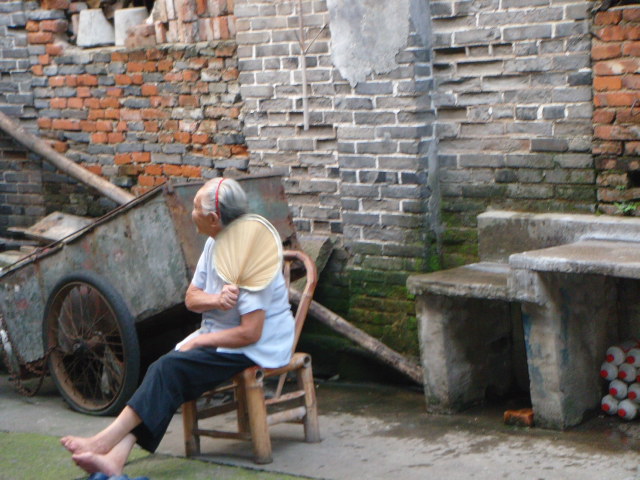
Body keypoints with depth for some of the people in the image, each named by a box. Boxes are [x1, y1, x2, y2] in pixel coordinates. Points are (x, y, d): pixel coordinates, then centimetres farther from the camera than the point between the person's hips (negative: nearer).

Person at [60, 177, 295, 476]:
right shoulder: (214, 244, 7)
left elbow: (250, 333, -23)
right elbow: (191, 298, 10)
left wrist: (198, 341, -12)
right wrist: (216, 300, -14)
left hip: (257, 348, -8)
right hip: (216, 335, 8)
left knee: (171, 368, -26)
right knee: (161, 371, -16)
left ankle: (105, 440, -21)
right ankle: (114, 458, -30)